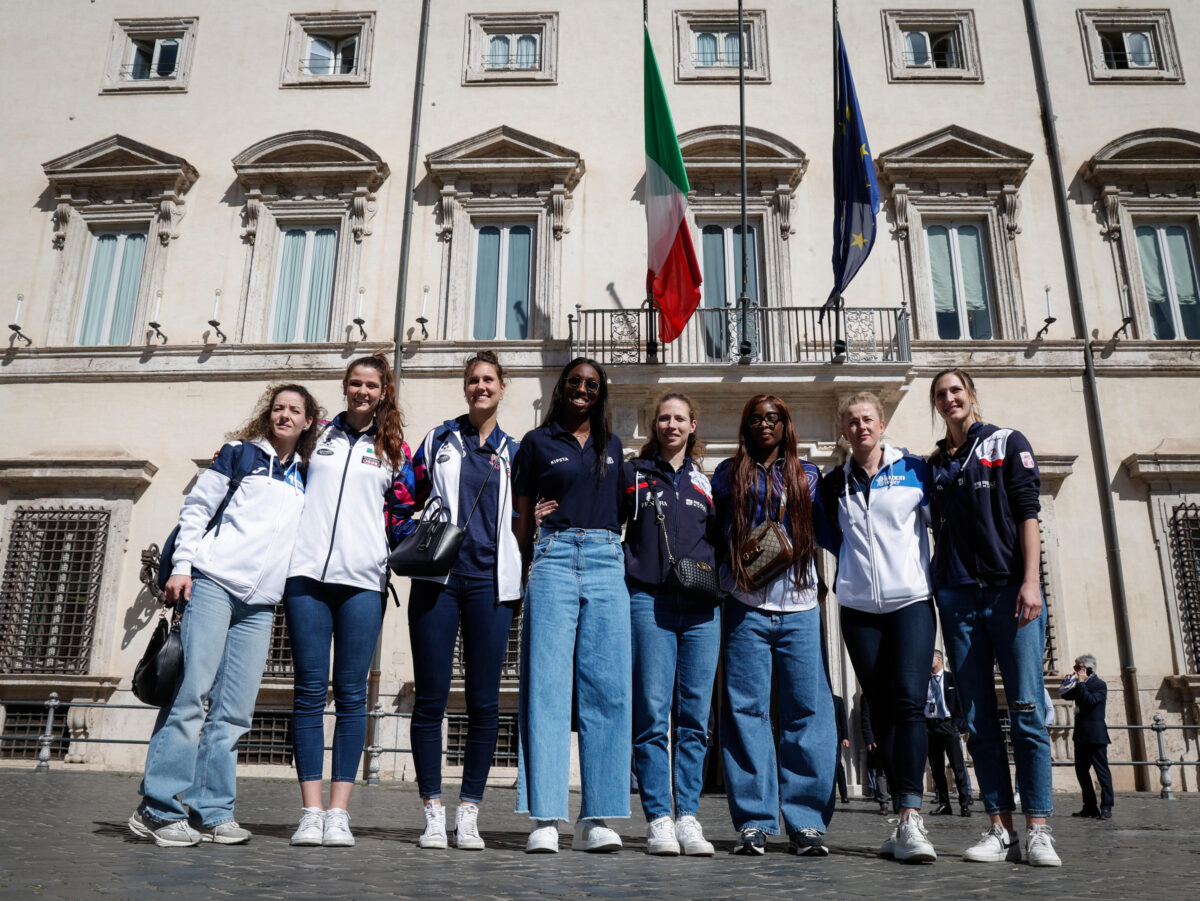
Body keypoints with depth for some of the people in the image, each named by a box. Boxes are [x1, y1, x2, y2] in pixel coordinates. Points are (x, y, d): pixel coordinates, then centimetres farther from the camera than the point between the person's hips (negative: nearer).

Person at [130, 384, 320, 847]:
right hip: (214, 582, -4)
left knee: (235, 711, 2)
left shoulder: (306, 477, 20)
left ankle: (210, 813, 7)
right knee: (192, 691, -11)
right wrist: (182, 565, -6)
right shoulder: (240, 453, 9)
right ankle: (158, 807, -5)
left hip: (261, 603, 4)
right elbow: (197, 506, 3)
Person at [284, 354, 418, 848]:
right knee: (310, 691, -1)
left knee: (351, 694, -1)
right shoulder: (319, 435, 16)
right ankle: (311, 811, 4)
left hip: (362, 579, 0)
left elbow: (404, 516, 14)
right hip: (307, 572, 1)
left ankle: (339, 812, 4)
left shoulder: (394, 449, 14)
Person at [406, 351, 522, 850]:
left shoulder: (514, 452, 15)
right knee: (430, 699, -1)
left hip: (489, 581, 1)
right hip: (438, 578, -1)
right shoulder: (439, 439, 12)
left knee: (484, 703, 0)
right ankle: (433, 813, 9)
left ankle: (468, 814, 11)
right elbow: (411, 496, 14)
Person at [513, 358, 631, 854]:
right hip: (554, 557, -2)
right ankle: (544, 818, -6)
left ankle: (595, 818, 1)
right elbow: (521, 517, 11)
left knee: (607, 688, -4)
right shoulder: (537, 442, 12)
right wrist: (524, 566, 1)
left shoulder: (613, 446, 20)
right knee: (547, 684, -7)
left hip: (606, 563, 3)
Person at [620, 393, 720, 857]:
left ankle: (688, 817, 8)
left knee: (694, 716, 2)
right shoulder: (632, 473, 12)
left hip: (701, 608, 3)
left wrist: (712, 575, 9)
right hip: (649, 601, -2)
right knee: (653, 714, -5)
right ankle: (659, 819, 0)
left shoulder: (706, 481, 18)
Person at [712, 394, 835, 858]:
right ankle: (753, 822, 4)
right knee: (746, 710, -3)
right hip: (746, 608, -1)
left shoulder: (808, 475, 17)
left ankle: (806, 821, 6)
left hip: (799, 609, 1)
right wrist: (738, 560, -5)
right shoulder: (728, 474, 13)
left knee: (807, 711, -2)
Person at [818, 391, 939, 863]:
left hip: (911, 599, -3)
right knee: (880, 710, 3)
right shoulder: (834, 483, 10)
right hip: (859, 607, 3)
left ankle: (910, 818, -19)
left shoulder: (914, 469, 3)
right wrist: (857, 563, 9)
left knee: (908, 700, -16)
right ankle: (905, 820, 10)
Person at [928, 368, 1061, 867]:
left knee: (1026, 711, -6)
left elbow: (1027, 513, -1)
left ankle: (1037, 830, -1)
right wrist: (936, 591, 9)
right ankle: (1000, 829, 6)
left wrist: (1030, 581, -12)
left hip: (1010, 591, -3)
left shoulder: (1007, 443, 8)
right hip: (958, 597, 4)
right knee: (979, 718, 2)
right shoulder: (934, 464, 17)